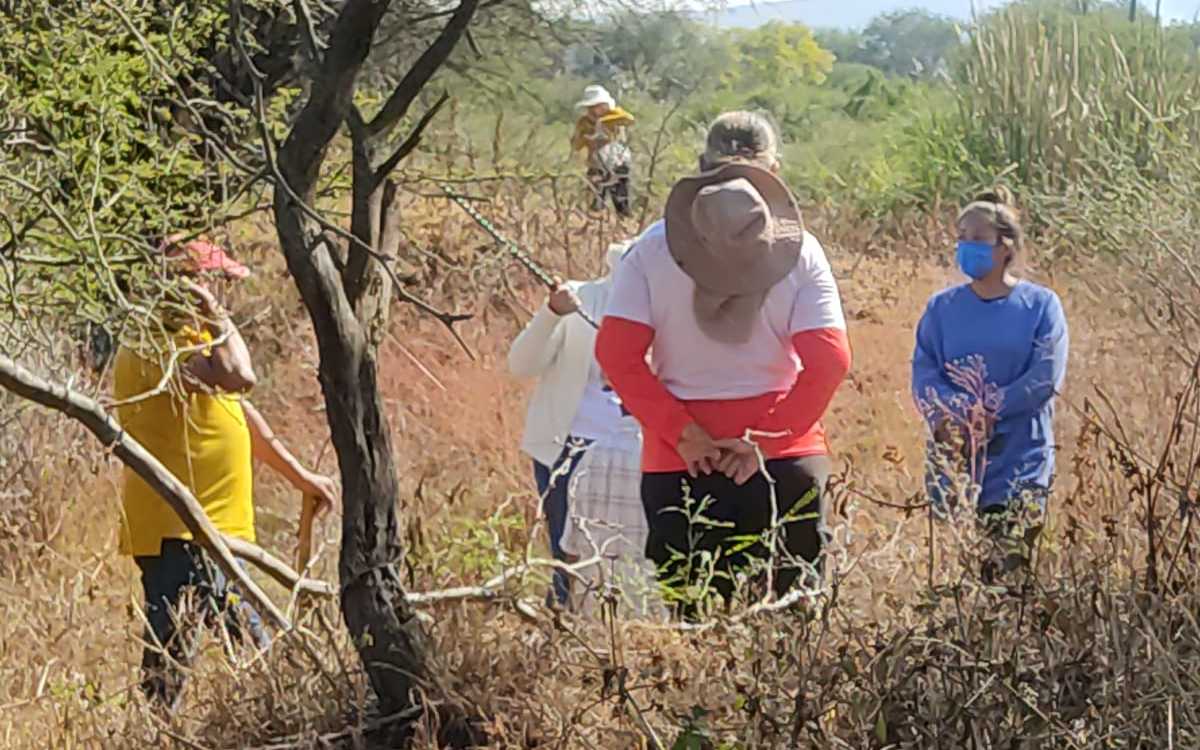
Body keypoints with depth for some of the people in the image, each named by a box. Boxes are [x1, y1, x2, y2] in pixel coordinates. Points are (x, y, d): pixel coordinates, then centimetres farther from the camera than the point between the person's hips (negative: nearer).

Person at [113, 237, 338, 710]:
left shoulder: (193, 337, 16)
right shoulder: (151, 346, -17)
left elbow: (241, 413, 26)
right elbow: (239, 377, -31)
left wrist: (299, 475, 30)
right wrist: (217, 316, -16)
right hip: (176, 535, -10)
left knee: (257, 653, 16)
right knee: (167, 670, -12)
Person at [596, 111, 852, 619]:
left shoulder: (653, 250, 0)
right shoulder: (799, 252, -2)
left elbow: (616, 353, -7)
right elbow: (828, 362, -11)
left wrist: (682, 434, -6)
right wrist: (768, 440, -7)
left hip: (679, 464, 0)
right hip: (786, 463, 0)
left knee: (694, 621, 4)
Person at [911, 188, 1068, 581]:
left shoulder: (1041, 305, 1)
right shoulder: (942, 307, 8)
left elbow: (1046, 378, -8)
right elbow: (923, 375, 1)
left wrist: (986, 412, -16)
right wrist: (958, 414, -18)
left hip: (1019, 465, -2)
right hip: (952, 467, 2)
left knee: (1009, 565, -3)